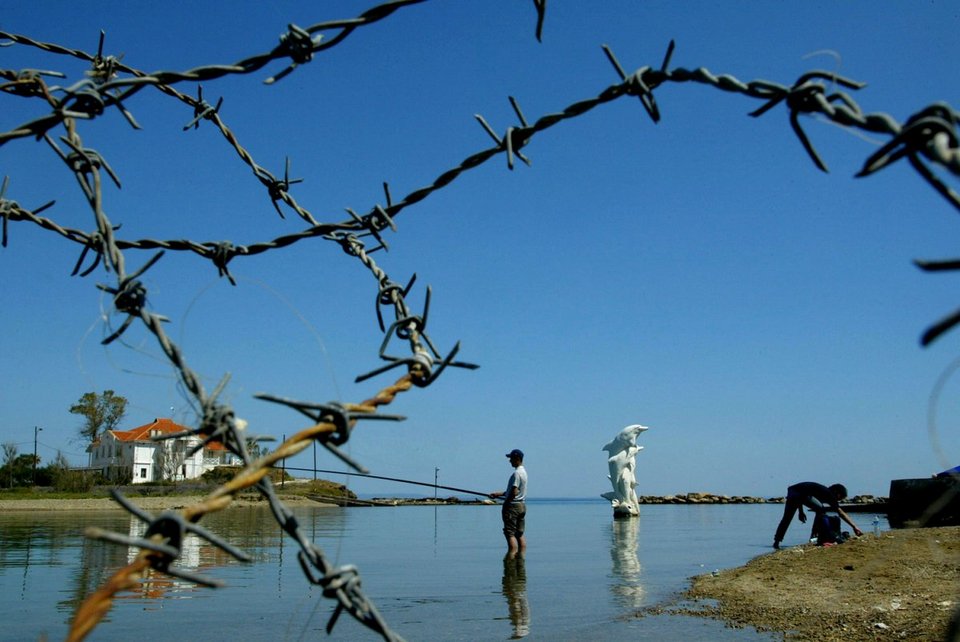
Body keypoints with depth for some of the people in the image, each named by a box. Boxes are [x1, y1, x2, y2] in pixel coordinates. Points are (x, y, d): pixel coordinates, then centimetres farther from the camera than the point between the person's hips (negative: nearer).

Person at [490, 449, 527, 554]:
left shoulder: (517, 473, -16)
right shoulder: (523, 471, 16)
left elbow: (514, 492, -22)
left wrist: (505, 504, -10)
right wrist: (498, 494, 17)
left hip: (513, 506, -10)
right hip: (521, 506, 10)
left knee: (510, 534, -9)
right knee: (520, 534, 9)